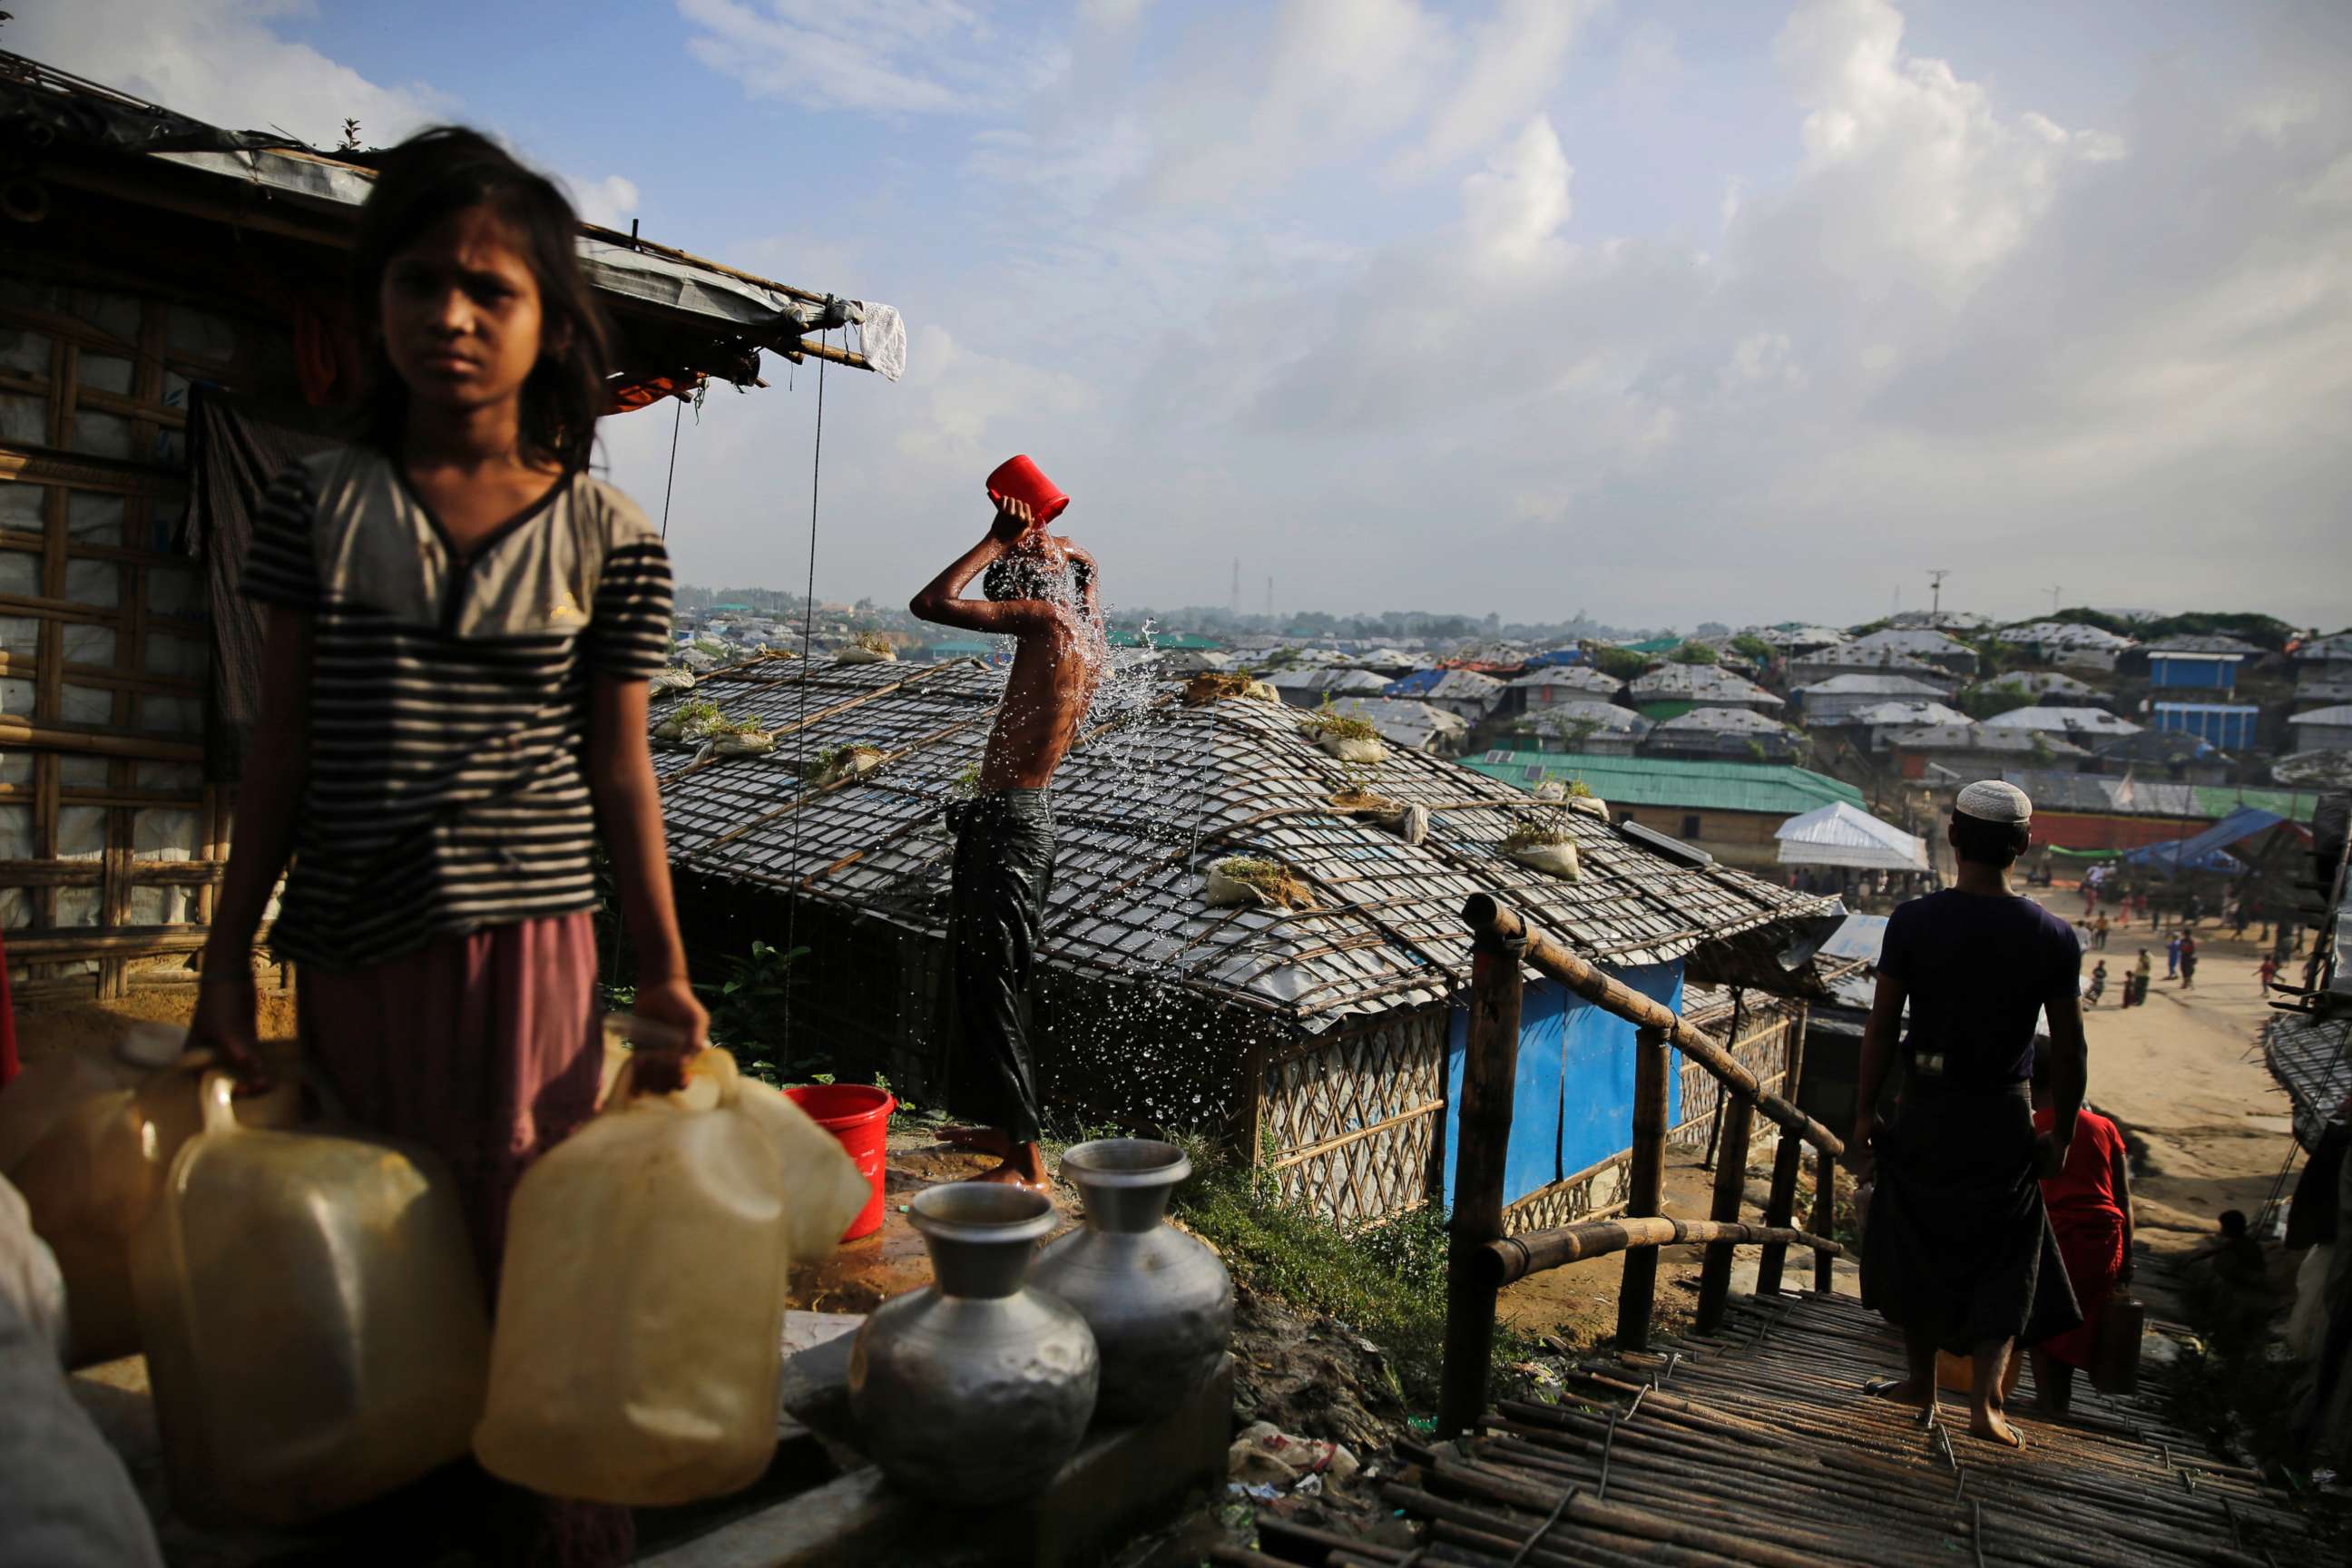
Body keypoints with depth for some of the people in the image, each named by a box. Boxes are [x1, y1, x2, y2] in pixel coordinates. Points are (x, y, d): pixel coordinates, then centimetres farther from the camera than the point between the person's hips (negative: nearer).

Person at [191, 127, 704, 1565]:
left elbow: (621, 768, 0)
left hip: (523, 936, -3)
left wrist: (666, 974, -2)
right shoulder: (322, 502, 4)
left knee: (527, 1257, 2)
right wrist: (231, 956, 6)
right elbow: (283, 746, 7)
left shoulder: (607, 537, -2)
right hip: (346, 949, 3)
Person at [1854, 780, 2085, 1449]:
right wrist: (2061, 1135, 9)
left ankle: (1921, 1379, 29)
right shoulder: (2052, 937, -7)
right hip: (2003, 1118, 0)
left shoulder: (1913, 922, -9)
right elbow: (2068, 1048, -3)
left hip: (1924, 1110, 0)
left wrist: (1865, 1113, 3)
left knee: (1916, 1244, 16)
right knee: (2003, 1258, 12)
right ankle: (1984, 1400, 6)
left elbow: (1880, 1028, -6)